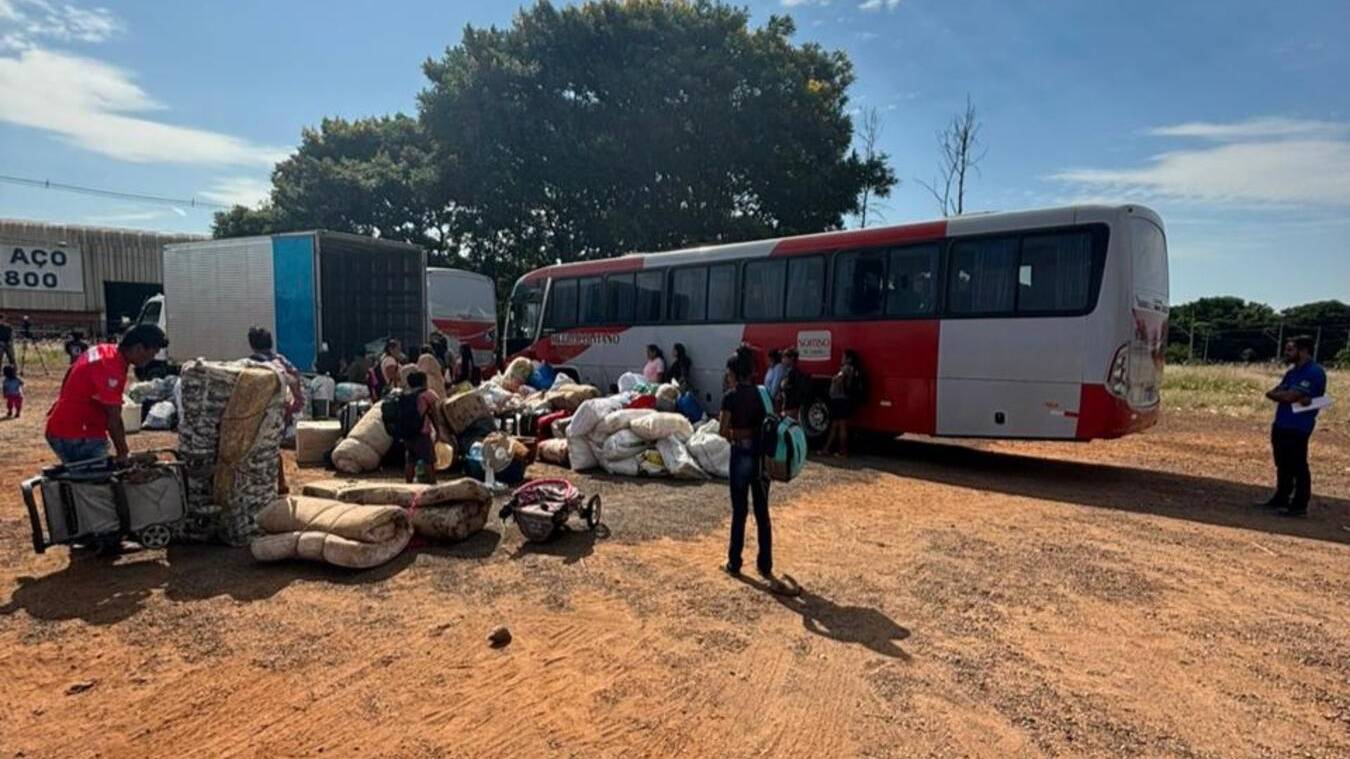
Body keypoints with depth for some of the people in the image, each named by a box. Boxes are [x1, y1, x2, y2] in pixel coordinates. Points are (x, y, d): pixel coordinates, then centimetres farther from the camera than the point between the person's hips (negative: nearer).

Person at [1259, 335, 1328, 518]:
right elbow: (1271, 393, 8)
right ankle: (1281, 499, 26)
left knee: (1298, 467, -4)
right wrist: (1295, 398, -9)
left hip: (1297, 428, -9)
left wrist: (1278, 394, 2)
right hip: (1281, 424, 9)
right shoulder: (1292, 372, 16)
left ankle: (1300, 506, 2)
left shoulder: (1314, 372, -13)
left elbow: (1289, 396, -20)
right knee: (1283, 465, 16)